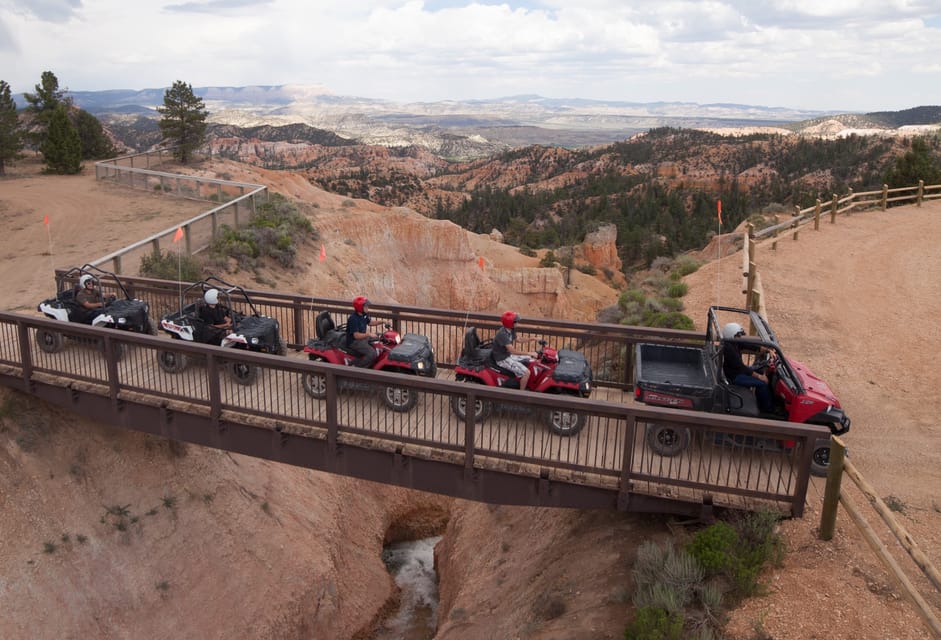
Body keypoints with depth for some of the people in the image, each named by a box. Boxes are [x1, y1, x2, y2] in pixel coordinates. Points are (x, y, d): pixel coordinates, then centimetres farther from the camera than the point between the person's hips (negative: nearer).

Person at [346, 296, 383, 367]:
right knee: (372, 354, -25)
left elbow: (370, 322, 18)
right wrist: (369, 334, -34)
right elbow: (356, 335, -29)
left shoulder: (364, 314, 0)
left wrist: (381, 322, 5)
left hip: (363, 337, 10)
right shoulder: (353, 319, -27)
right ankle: (355, 366, -15)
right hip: (354, 341, -10)